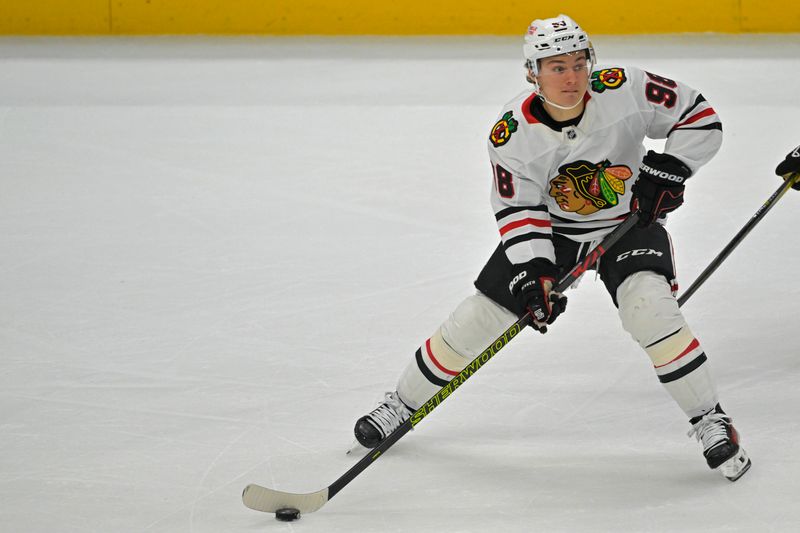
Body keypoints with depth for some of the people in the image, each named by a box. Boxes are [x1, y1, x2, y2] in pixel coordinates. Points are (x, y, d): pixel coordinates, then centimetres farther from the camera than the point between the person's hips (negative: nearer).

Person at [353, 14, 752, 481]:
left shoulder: (624, 89, -24)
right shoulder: (512, 132, -21)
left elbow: (700, 118, -14)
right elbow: (519, 211, -19)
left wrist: (665, 171, -24)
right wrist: (532, 272, -32)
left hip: (629, 221, -1)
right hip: (551, 229, 1)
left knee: (649, 308, -28)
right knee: (478, 318, 0)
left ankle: (711, 421, -13)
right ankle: (404, 404, 22)